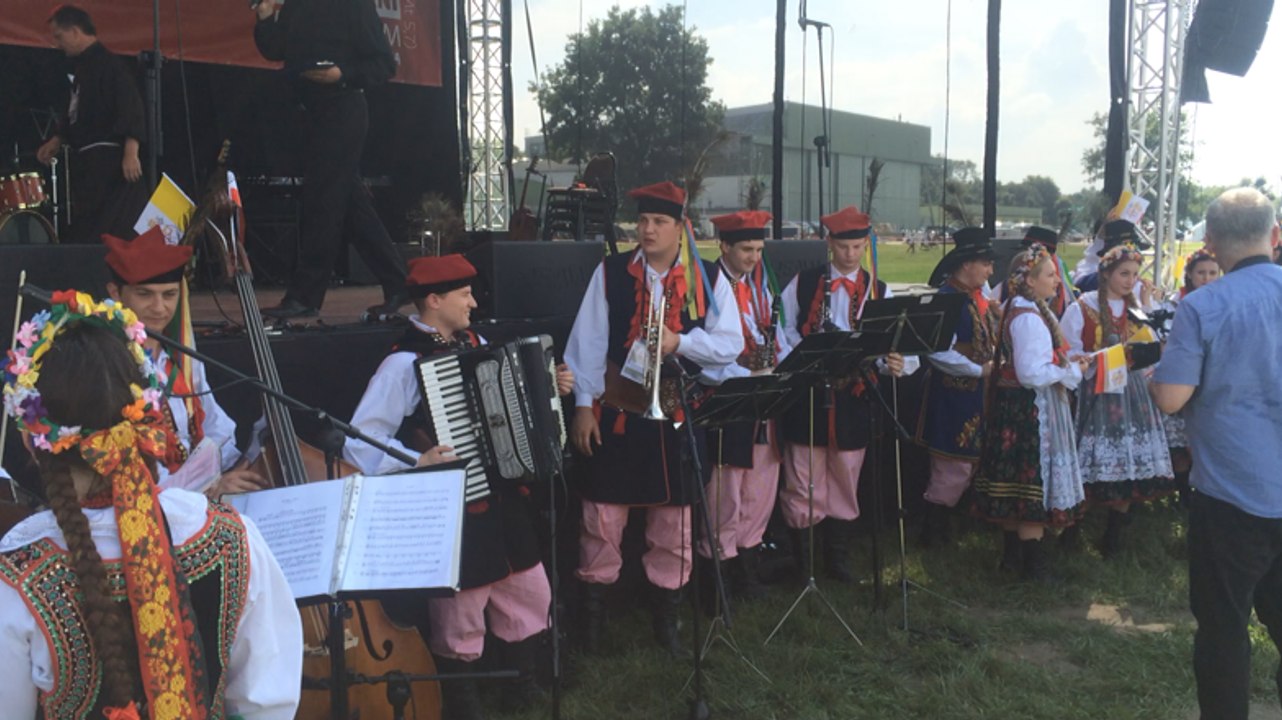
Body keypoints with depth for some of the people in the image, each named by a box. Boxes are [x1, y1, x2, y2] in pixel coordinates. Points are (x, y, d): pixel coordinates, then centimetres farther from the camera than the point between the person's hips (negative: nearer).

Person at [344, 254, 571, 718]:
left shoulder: (475, 344, 5)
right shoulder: (405, 363, -17)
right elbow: (360, 442, -20)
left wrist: (548, 388, 8)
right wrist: (416, 463, -30)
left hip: (504, 498, 8)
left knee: (531, 594, 19)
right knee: (460, 618, 6)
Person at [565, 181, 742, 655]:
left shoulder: (708, 279, 2)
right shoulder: (610, 272, 1)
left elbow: (731, 344, -2)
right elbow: (588, 341, 1)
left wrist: (680, 341, -18)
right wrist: (583, 404, -4)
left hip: (678, 415, 1)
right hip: (616, 411, 0)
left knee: (673, 519, 9)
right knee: (603, 514, 5)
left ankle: (666, 615, 27)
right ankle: (593, 611, 22)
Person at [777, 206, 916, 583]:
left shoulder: (879, 292, 4)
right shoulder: (802, 283, 3)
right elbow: (782, 329, 5)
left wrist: (897, 363, -27)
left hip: (853, 399, 2)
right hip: (807, 394, -1)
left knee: (845, 484, 12)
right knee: (803, 482, 2)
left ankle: (838, 558, 27)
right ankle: (801, 562, 16)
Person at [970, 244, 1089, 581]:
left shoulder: (1016, 309, 12)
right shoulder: (1029, 318, -20)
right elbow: (1032, 374, -24)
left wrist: (1065, 363, 8)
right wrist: (1071, 371, -12)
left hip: (1014, 406, 10)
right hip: (1030, 408, -10)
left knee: (1016, 480, 15)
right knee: (1035, 478, -3)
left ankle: (1012, 553, 25)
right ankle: (1032, 561, 6)